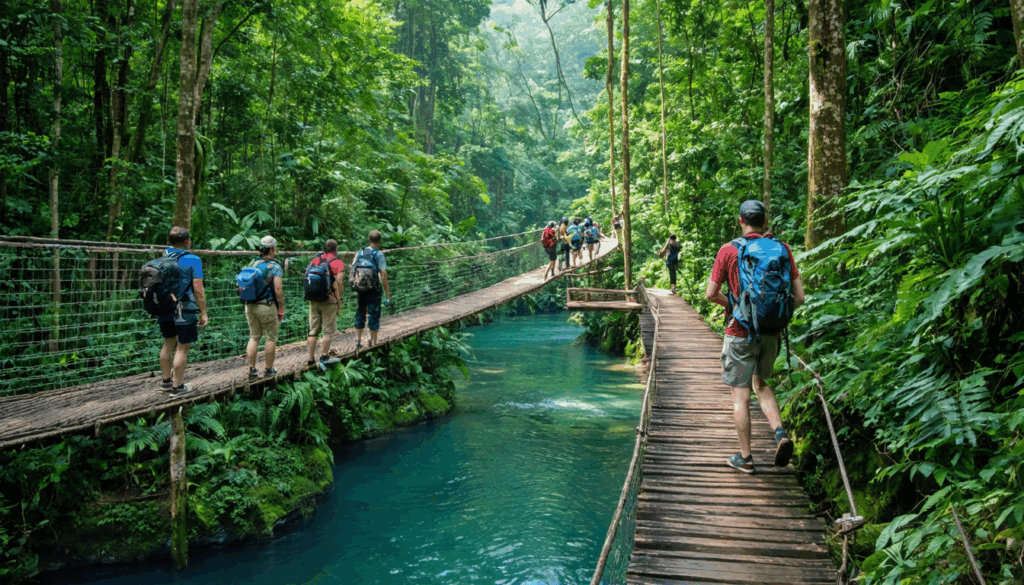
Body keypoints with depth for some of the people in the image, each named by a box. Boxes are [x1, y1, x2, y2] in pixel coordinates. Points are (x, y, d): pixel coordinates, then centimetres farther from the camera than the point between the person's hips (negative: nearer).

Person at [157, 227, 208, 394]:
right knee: (183, 347, 3)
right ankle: (177, 386, 9)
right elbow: (198, 289, -14)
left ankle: (166, 380, 28)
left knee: (168, 344, 19)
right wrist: (203, 313, -9)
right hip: (184, 311, -6)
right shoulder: (192, 260, -10)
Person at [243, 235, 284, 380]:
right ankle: (269, 369, 13)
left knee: (254, 337, 11)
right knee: (271, 337, 7)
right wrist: (281, 308, -9)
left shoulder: (252, 264, 9)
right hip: (267, 307, -6)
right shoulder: (274, 267, -10)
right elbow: (278, 289, -17)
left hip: (250, 306, 6)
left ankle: (252, 369, 10)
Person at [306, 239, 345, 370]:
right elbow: (339, 283, -14)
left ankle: (310, 359, 12)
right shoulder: (337, 262, -4)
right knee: (328, 331, 2)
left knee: (313, 331, 10)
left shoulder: (315, 260, 12)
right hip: (328, 300, -5)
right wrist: (339, 300, -6)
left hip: (313, 300, 5)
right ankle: (323, 356, -6)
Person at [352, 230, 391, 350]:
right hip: (373, 290, -4)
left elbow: (352, 270, 7)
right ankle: (373, 343, 8)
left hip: (360, 290, 4)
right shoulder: (379, 254, -7)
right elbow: (383, 274, -13)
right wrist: (388, 294, -11)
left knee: (360, 314, 15)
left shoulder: (359, 253, 8)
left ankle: (358, 341, 16)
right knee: (374, 315, 4)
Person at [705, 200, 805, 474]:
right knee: (760, 384, 23)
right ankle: (780, 433, 3)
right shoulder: (783, 249, 1)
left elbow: (710, 294, -4)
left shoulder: (729, 250, -8)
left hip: (741, 333, -4)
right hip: (771, 332, 4)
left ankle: (745, 457, 13)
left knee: (740, 394, 6)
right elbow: (799, 297, -2)